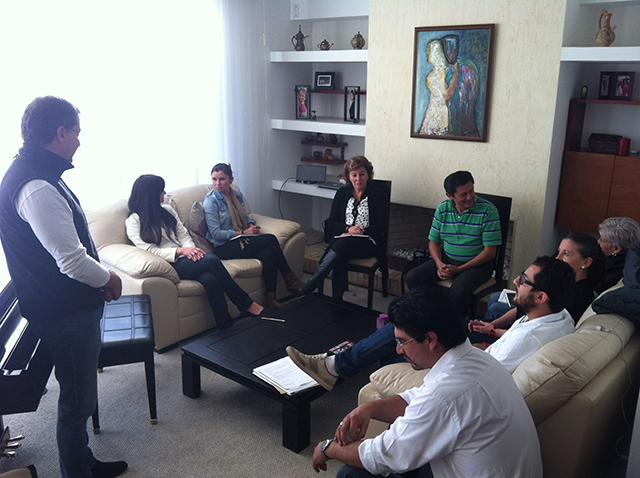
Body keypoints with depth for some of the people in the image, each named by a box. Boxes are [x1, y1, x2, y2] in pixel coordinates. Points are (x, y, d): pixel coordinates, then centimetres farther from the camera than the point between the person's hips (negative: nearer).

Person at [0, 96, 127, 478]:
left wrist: (100, 277, 11)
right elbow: (72, 261, -27)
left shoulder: (32, 172, 9)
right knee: (77, 400, 6)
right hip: (67, 313, -10)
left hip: (72, 305, 10)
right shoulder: (37, 188, -26)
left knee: (80, 395, 22)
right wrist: (109, 279, -9)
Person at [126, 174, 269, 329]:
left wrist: (191, 249, -10)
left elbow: (183, 235, 14)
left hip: (184, 259, 5)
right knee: (212, 260, -28)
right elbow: (151, 251, -8)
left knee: (210, 279, -30)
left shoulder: (167, 210, 20)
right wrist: (181, 251, -21)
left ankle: (227, 329, -26)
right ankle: (247, 304, -20)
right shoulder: (133, 221, 2)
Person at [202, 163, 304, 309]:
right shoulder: (211, 201, -9)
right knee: (270, 239, -22)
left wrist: (251, 225, -4)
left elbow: (246, 216, 21)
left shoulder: (237, 194, 11)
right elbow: (216, 233, -14)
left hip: (241, 241, 6)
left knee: (268, 254, -26)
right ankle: (290, 279, -10)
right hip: (224, 248, -6)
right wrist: (243, 232, -16)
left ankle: (271, 299, -20)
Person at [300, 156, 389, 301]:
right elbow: (331, 222, 9)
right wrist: (348, 229, -12)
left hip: (368, 243, -2)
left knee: (342, 244, -36)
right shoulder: (342, 193, 13)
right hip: (341, 239, 3)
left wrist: (363, 231, -16)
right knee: (340, 258, -36)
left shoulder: (379, 195, 4)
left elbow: (382, 226, 0)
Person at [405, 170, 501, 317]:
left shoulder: (488, 210, -13)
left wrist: (458, 269, -18)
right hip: (446, 260, 5)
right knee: (412, 277, -15)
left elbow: (490, 251, -13)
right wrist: (439, 264, -13)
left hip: (477, 264, -4)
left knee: (458, 290, -34)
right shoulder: (443, 209, 1)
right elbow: (434, 241, 8)